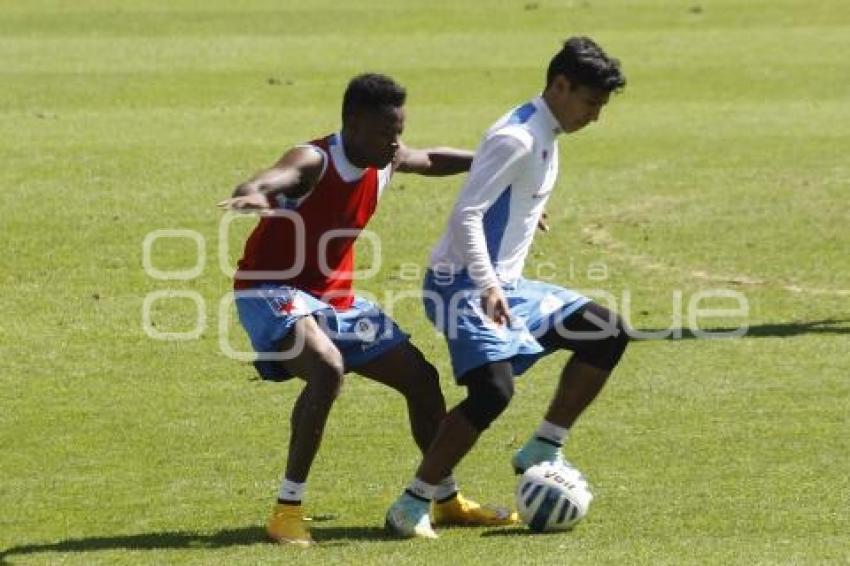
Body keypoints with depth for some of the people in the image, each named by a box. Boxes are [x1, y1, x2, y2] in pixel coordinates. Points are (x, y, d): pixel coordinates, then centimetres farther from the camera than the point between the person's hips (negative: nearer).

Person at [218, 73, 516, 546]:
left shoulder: (387, 160, -2)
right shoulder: (314, 162, -26)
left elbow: (432, 160, 23)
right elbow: (257, 187, -48)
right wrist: (253, 196, -71)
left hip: (335, 295, 9)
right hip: (272, 289, -9)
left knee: (421, 377, 11)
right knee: (328, 369, -36)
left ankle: (449, 500, 32)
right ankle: (287, 511, -27)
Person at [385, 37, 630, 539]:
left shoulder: (545, 137, 12)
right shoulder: (517, 139, -19)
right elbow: (465, 216, -25)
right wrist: (488, 287, -33)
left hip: (505, 285, 10)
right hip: (464, 285, -10)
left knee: (607, 334, 5)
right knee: (494, 389, -26)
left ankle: (542, 451, 10)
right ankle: (411, 508, -19)